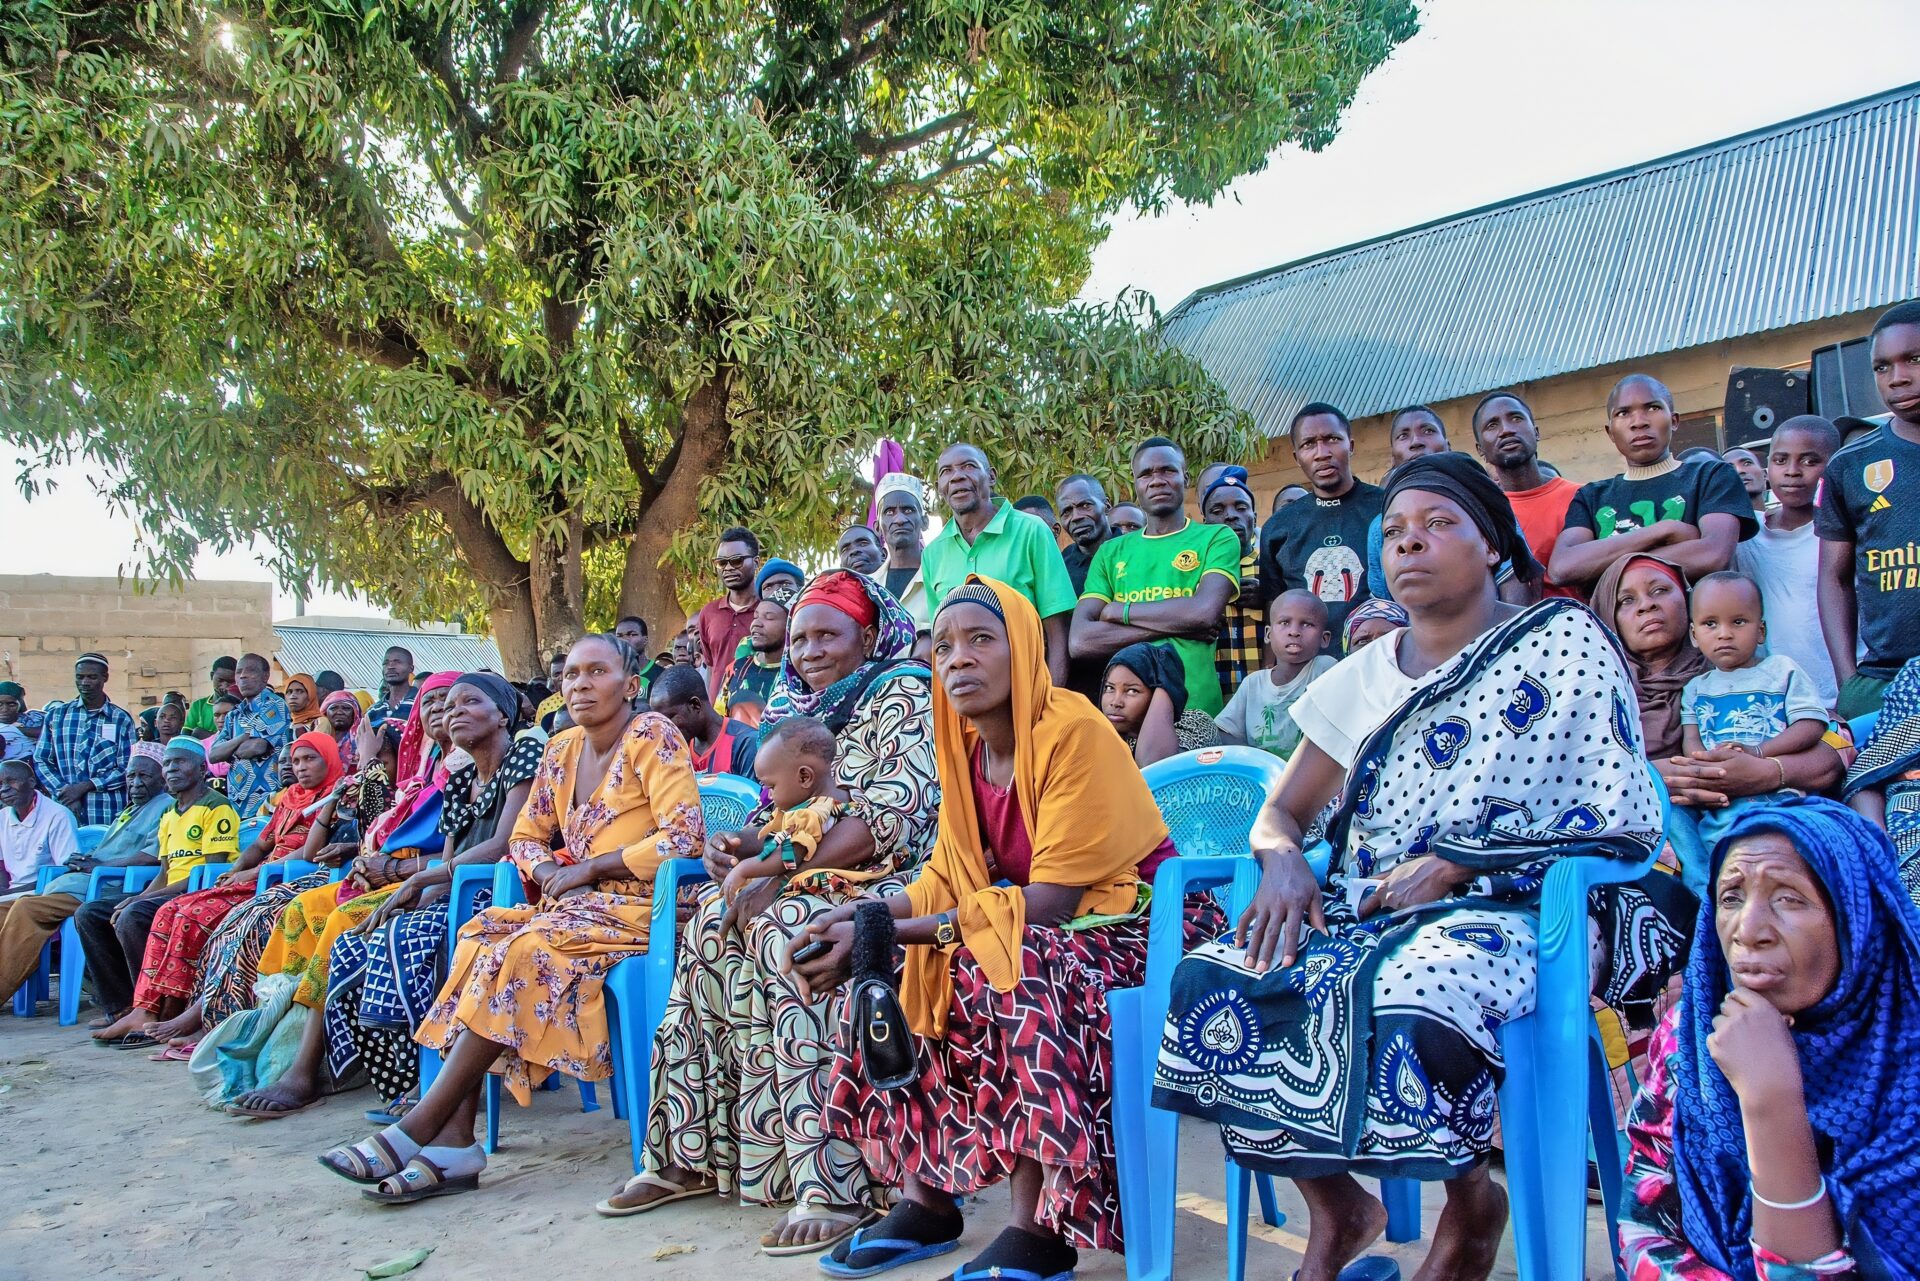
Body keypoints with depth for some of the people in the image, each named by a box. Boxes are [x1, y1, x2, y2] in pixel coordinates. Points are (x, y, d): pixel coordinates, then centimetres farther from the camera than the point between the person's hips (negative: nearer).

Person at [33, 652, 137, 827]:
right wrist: (63, 792, -6)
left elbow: (128, 769, 0)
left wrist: (83, 787, -10)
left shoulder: (121, 719, 4)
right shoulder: (56, 715, 11)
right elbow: (40, 760, 9)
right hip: (64, 811, 1)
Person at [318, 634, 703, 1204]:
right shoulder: (562, 749, 16)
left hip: (637, 906, -7)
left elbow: (684, 837, -15)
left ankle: (418, 1128, -23)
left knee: (520, 953, -28)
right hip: (572, 902, 7)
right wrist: (550, 872, -2)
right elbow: (525, 836, 22)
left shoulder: (652, 736, -6)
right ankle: (454, 1141, -26)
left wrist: (587, 869, -13)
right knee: (476, 938, -18)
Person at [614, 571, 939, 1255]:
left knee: (786, 929, -33)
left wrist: (782, 875, -21)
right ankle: (695, 1154, -12)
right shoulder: (799, 706, 20)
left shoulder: (901, 696, -5)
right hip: (806, 878, 8)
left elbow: (892, 816, -17)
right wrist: (741, 843, -3)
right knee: (711, 922, -16)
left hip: (882, 879, -7)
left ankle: (835, 1182, -35)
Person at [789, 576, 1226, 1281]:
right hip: (1021, 923, 8)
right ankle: (923, 1198, -3)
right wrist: (858, 916, -16)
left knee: (1013, 971, -34)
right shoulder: (965, 745, 2)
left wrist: (883, 933, -27)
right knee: (897, 977, -7)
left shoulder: (1072, 731, -21)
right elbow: (946, 878, 4)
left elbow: (1047, 904, -25)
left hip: (1136, 924, -8)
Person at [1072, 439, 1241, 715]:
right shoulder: (1111, 552, 11)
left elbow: (1205, 612, -14)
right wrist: (1175, 624, -9)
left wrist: (1120, 611, -5)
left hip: (1195, 708, -2)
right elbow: (1080, 641, -2)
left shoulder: (1218, 538, 4)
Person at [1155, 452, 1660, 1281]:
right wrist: (1284, 860, -9)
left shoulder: (1566, 644, 1)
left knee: (1411, 996, -38)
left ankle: (1472, 1204, -5)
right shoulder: (1364, 676, 14)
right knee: (1210, 981, -22)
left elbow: (1629, 824, -6)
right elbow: (1279, 814, 17)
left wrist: (1460, 864, -15)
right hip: (1363, 913, 5)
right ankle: (1335, 1210, 0)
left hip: (1497, 911, -5)